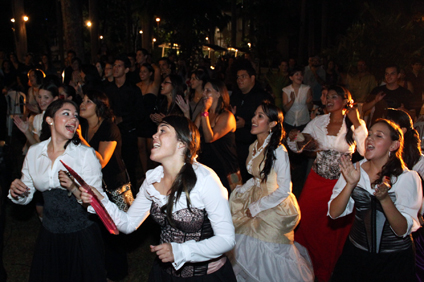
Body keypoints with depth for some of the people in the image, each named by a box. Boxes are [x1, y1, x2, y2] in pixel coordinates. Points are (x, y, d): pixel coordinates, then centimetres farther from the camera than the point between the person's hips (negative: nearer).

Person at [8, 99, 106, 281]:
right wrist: (17, 191, -11)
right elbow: (26, 197, 10)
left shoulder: (86, 154, -13)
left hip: (82, 237, -3)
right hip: (49, 235, 4)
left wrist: (75, 188, -33)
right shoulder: (34, 153, 0)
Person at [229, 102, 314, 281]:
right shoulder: (254, 147, 3)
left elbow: (283, 190, -22)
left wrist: (255, 208, -16)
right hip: (257, 199, 7)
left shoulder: (278, 151, -21)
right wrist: (240, 191, 0)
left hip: (276, 207, -7)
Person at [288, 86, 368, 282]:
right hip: (316, 181, 3)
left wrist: (357, 123, -20)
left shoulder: (355, 124, -5)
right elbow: (297, 146, 5)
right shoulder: (318, 122, 1)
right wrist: (292, 138, -16)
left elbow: (365, 151, -20)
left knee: (336, 228, 8)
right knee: (307, 221, 7)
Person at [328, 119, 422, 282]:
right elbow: (334, 213, -9)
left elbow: (402, 230, -16)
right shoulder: (354, 171, -3)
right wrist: (350, 184, -24)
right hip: (356, 252, 3)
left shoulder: (408, 178, -11)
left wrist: (384, 198, -31)